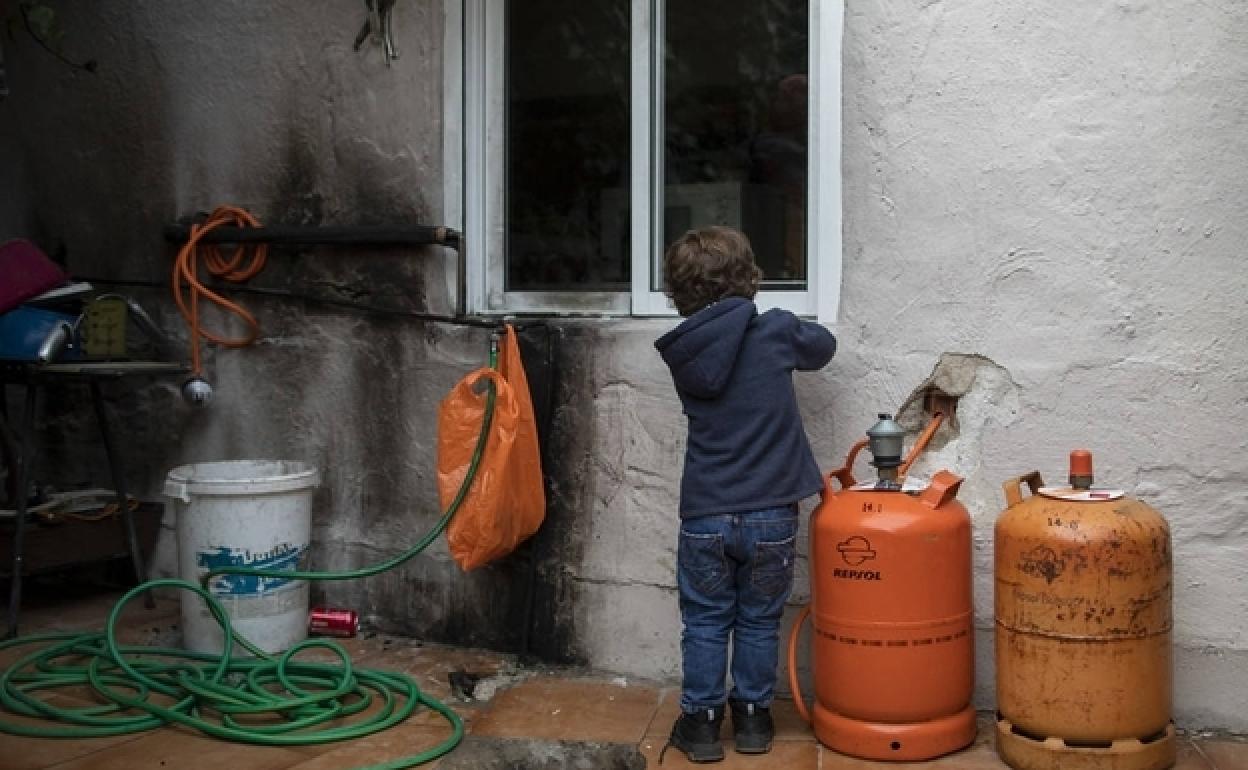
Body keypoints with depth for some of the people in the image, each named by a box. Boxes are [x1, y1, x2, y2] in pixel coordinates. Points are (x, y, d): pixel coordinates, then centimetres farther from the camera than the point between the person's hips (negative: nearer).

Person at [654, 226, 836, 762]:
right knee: (758, 623, 14)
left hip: (704, 516, 1)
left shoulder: (681, 352, -3)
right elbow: (824, 345, 11)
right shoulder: (775, 331, -8)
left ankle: (700, 723, 20)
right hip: (770, 514, 0)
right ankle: (753, 719, 26)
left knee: (705, 624, 13)